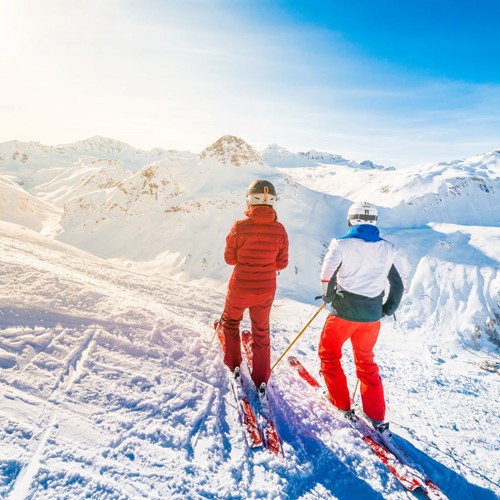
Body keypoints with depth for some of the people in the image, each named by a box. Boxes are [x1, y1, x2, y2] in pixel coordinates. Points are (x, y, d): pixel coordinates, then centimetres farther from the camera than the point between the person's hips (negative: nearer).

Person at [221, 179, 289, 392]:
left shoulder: (240, 227, -18)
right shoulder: (279, 229, -11)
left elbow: (230, 258, -7)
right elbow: (282, 263, -2)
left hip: (240, 288, -2)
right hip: (266, 289, 2)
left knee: (230, 321, 29)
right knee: (261, 332, 23)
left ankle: (233, 365, 37)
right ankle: (261, 379, 32)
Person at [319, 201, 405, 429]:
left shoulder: (341, 244, -10)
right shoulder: (388, 249, 4)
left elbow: (327, 275, -17)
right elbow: (399, 283, 9)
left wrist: (328, 296, 2)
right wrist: (388, 308, 20)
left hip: (344, 312, -4)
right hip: (372, 316, 4)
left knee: (329, 355, 20)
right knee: (366, 361, 23)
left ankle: (341, 403, 26)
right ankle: (377, 416, 27)